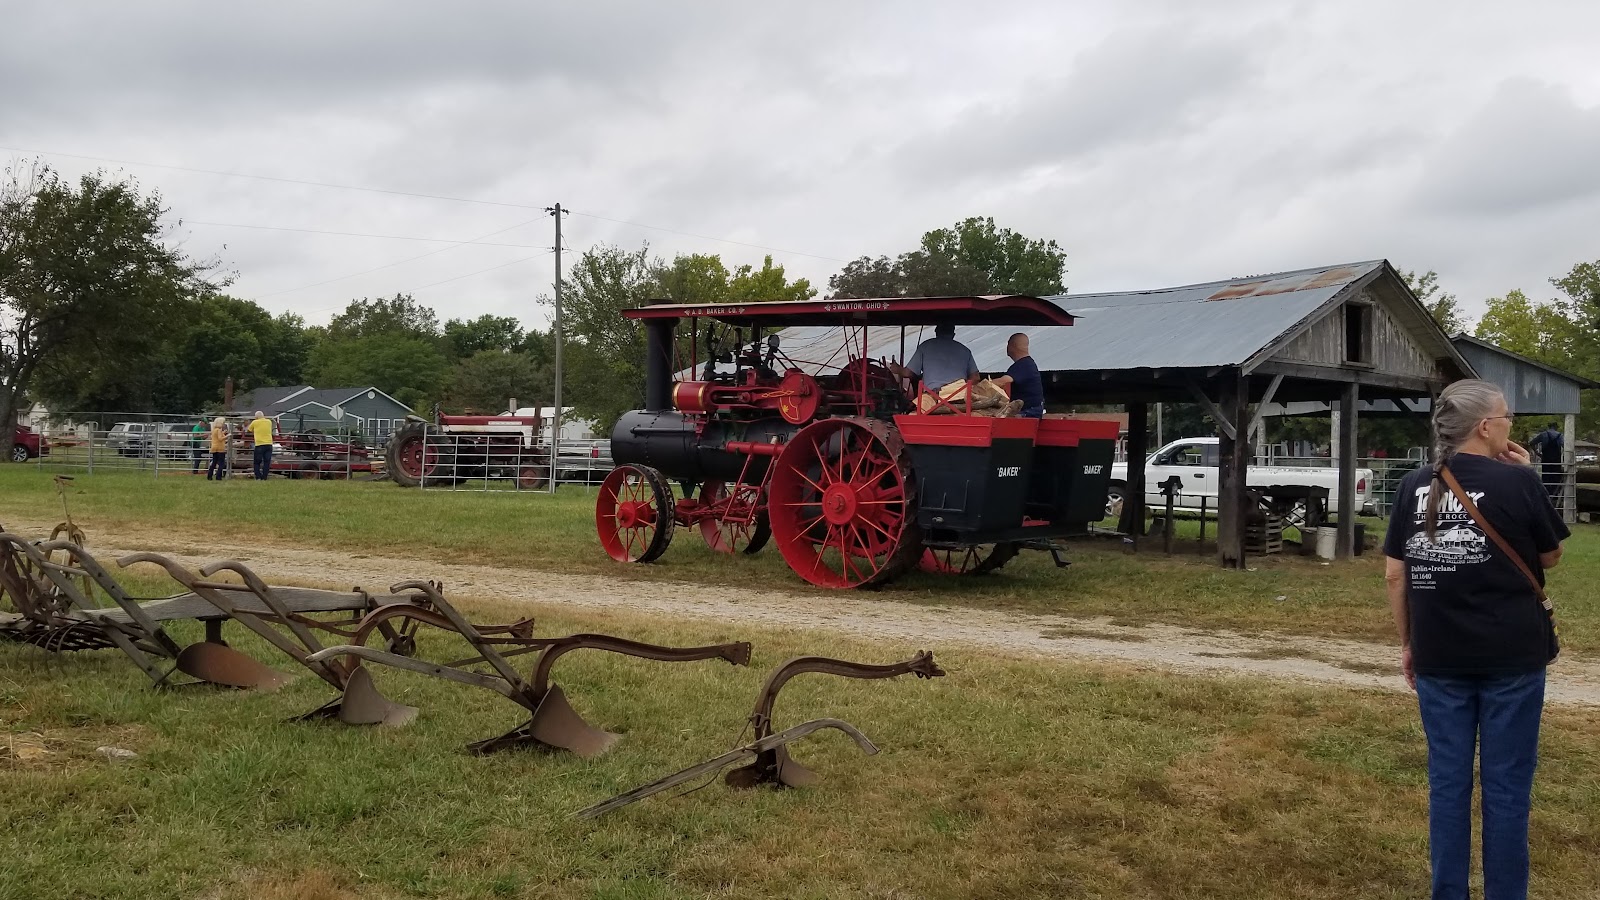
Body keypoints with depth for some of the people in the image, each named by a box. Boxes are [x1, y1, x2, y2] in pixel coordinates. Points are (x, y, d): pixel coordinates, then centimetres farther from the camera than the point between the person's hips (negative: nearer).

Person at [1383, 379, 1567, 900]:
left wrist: (1407, 643, 14)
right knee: (1506, 785, 7)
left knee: (1447, 781, 11)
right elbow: (1551, 557, 6)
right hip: (1511, 656, -3)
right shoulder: (1517, 481, -10)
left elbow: (1395, 575, 4)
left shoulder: (1415, 487, 1)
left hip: (1439, 657, 3)